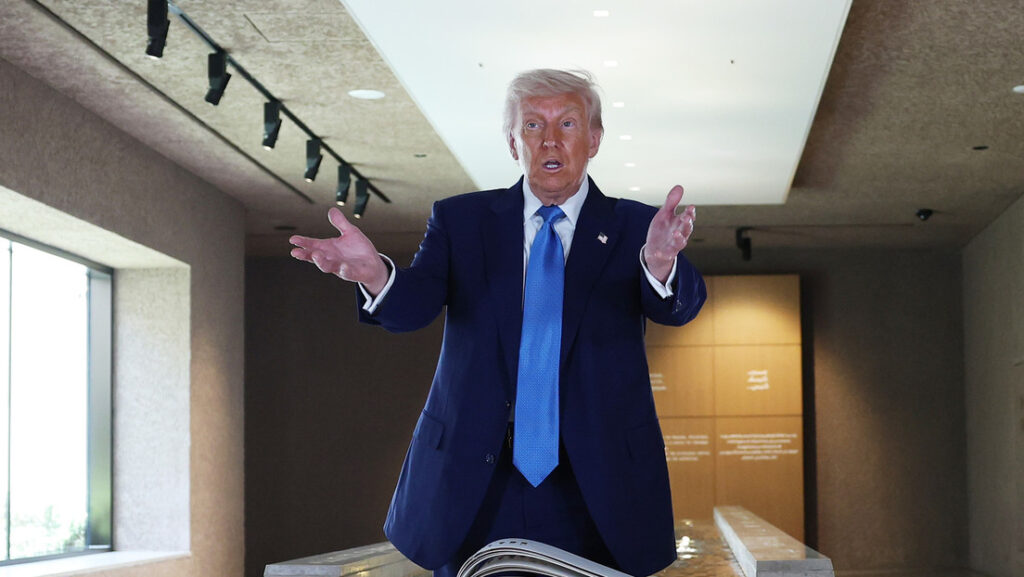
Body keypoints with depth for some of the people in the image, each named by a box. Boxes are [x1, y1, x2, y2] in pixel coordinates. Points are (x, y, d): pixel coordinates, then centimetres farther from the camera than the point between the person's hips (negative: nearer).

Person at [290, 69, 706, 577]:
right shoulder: (460, 220, 7)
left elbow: (678, 307, -14)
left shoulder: (633, 228, 4)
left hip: (594, 497, 0)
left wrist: (660, 265, -38)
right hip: (475, 494, 1)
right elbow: (412, 306, -8)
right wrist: (373, 273, -32)